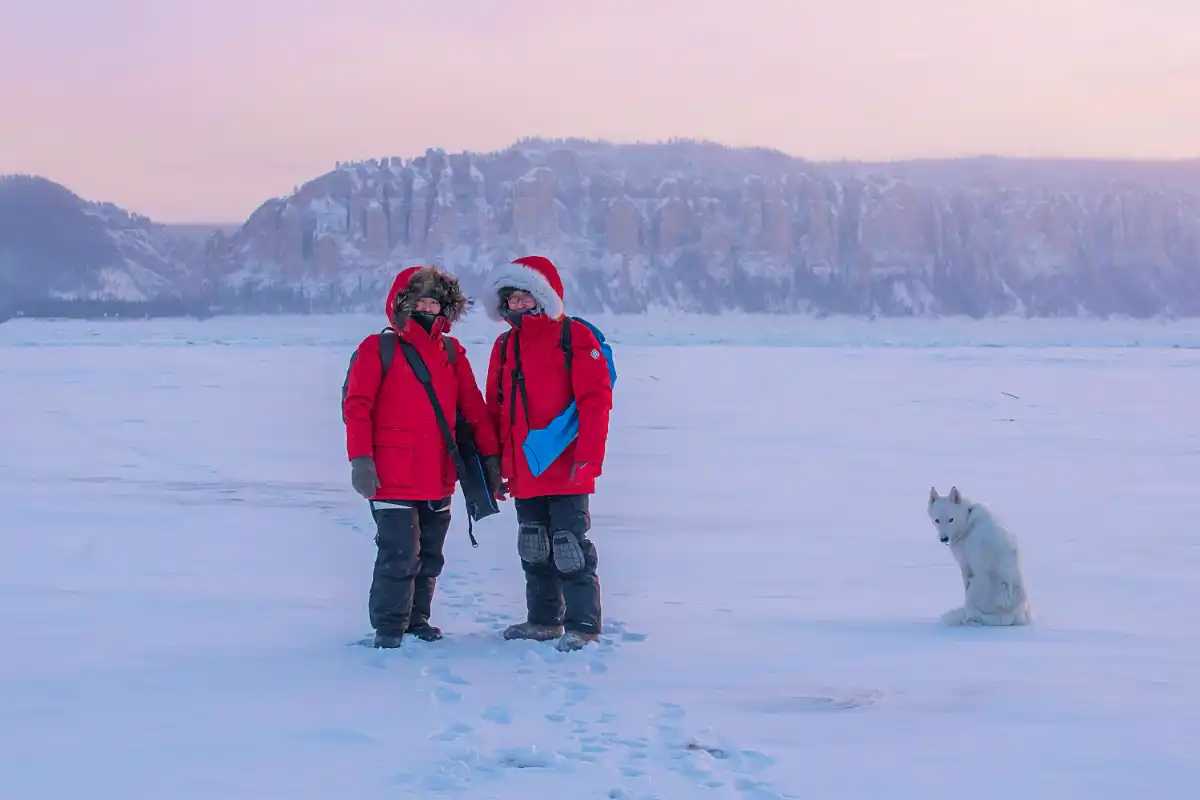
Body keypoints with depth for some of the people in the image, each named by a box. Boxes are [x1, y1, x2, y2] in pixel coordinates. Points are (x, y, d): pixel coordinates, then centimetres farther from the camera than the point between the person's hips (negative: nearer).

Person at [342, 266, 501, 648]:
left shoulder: (451, 352, 12)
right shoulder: (378, 349, -2)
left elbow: (473, 408, 13)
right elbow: (356, 407, -6)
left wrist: (490, 456, 9)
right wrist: (360, 459, -14)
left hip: (438, 476, 5)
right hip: (393, 478, -5)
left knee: (430, 557, 12)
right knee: (400, 555, -9)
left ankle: (417, 619, 25)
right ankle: (388, 627, 3)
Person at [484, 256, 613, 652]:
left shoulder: (574, 336, -6)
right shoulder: (505, 345, 13)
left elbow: (596, 399, -12)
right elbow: (495, 408, 18)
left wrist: (587, 455, -18)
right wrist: (495, 463, 14)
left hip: (566, 469, -7)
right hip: (523, 470, 7)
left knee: (569, 547, -6)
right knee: (533, 549, 14)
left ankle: (583, 626, 1)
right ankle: (544, 619, 25)